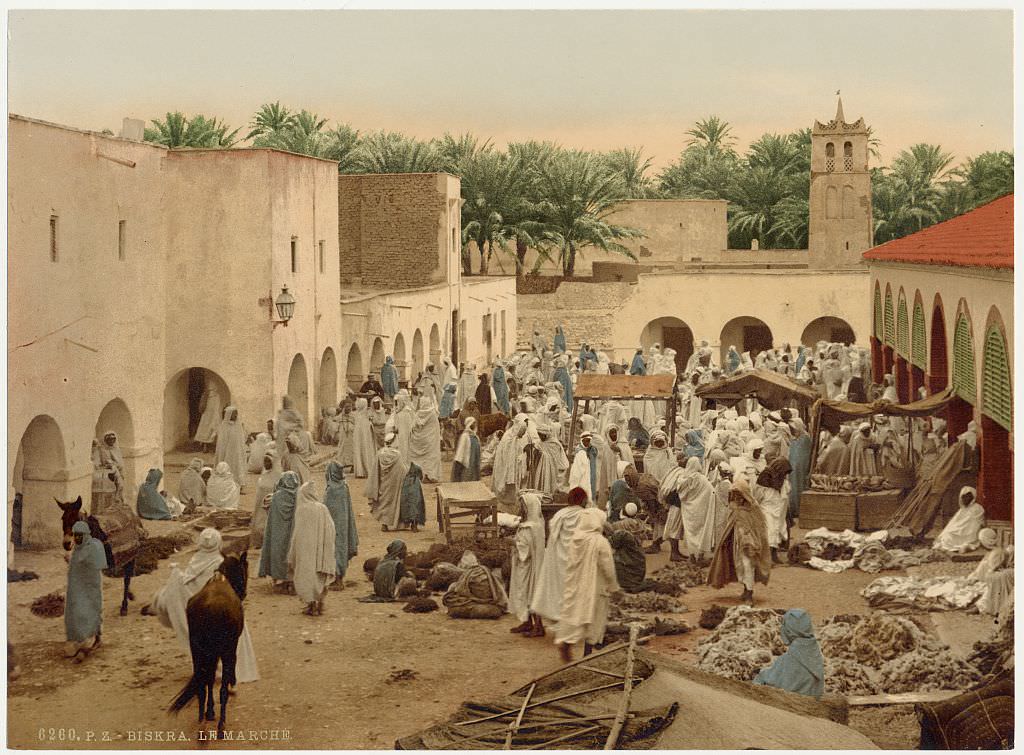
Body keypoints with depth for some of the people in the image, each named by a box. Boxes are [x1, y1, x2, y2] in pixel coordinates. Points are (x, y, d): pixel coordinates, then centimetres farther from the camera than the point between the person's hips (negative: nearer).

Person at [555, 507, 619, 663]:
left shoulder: (575, 539, -2)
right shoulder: (600, 542, -18)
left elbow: (570, 563, 8)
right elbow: (608, 568, -14)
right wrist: (613, 587, 0)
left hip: (575, 584, 4)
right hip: (594, 586, -4)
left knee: (573, 612, 12)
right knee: (592, 616, 7)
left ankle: (565, 641, -7)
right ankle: (588, 652, 12)